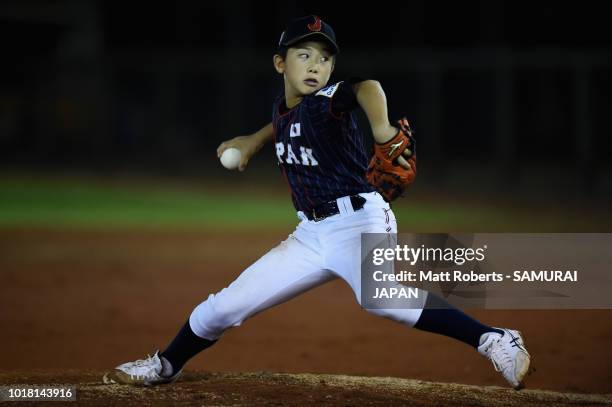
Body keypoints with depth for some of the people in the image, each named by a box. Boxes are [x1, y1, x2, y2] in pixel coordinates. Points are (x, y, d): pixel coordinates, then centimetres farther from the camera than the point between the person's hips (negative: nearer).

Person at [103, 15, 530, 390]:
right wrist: (256, 139, 27)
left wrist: (381, 127, -55)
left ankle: (495, 340, -36)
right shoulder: (283, 108, 9)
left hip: (360, 223, -7)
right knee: (223, 308, 9)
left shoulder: (328, 101, -13)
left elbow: (365, 88, -37)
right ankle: (166, 366, 35)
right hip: (311, 234, 7)